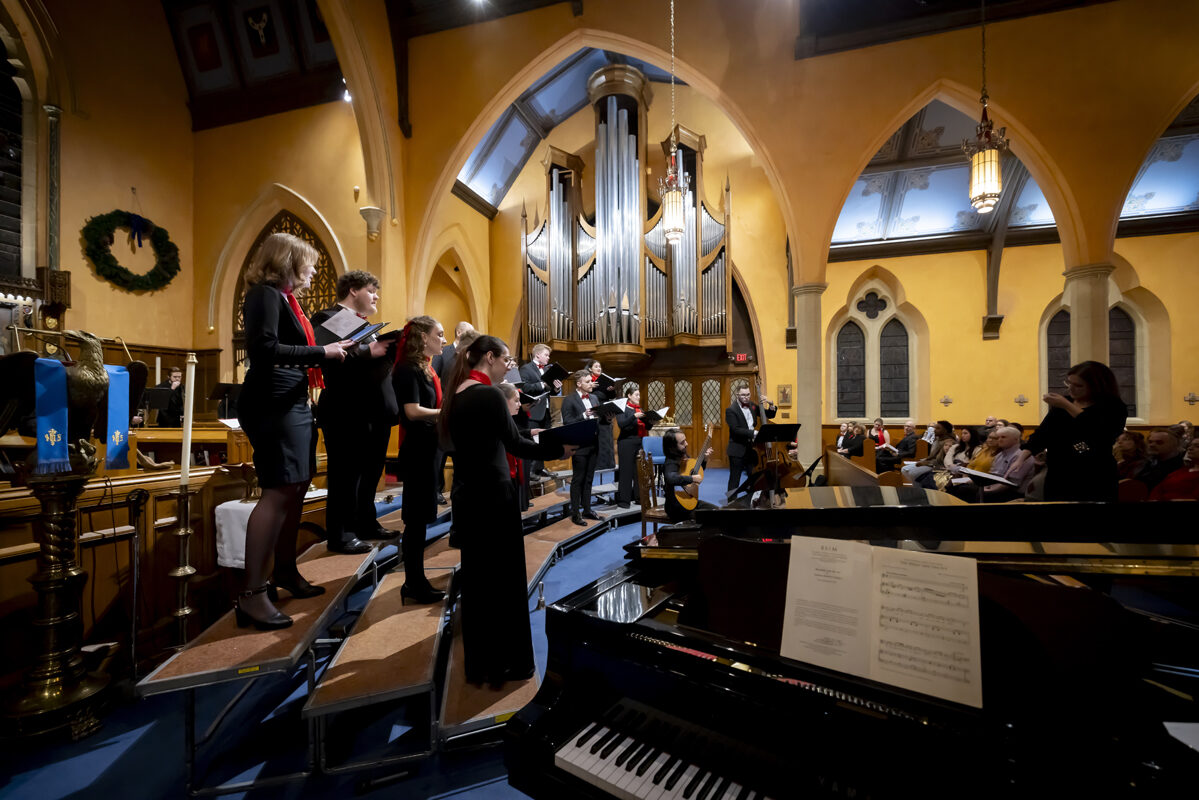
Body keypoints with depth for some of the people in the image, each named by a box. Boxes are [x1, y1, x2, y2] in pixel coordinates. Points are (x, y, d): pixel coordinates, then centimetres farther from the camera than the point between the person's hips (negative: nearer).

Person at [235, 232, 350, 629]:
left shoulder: (282, 297, 19)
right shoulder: (265, 294, -8)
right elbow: (265, 348, -22)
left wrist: (329, 351, 11)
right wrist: (321, 352, -17)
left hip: (292, 402, 10)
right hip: (272, 402, -10)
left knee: (296, 486, 14)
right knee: (279, 491, -13)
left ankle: (285, 570, 27)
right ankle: (252, 593, -6)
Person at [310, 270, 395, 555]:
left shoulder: (364, 324, 22)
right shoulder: (327, 317, -7)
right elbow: (329, 360, -23)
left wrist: (390, 351, -1)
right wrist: (369, 352, -26)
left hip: (374, 412, 9)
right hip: (347, 413, -9)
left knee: (370, 473, 16)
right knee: (346, 476, 0)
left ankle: (366, 523, 30)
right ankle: (340, 535, 12)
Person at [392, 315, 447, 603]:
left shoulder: (424, 368, 14)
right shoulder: (408, 368, -14)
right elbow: (412, 411, -24)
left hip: (426, 446, 10)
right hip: (417, 448, -10)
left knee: (420, 515, 14)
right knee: (417, 516, -2)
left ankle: (416, 579, 25)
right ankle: (413, 584, 10)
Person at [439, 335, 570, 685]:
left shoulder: (457, 394, 9)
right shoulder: (488, 394, -16)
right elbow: (516, 445, -17)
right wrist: (559, 449, -9)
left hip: (466, 495, 9)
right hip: (492, 496, -8)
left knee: (475, 578, 17)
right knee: (504, 579, 6)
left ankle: (479, 663, 31)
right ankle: (506, 663, 21)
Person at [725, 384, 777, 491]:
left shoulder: (752, 405, 8)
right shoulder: (731, 410, -11)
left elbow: (770, 415, 13)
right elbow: (736, 430, -22)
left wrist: (771, 404, -6)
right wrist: (753, 433, -32)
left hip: (752, 449, 6)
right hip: (737, 451, -6)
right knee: (734, 480, 4)